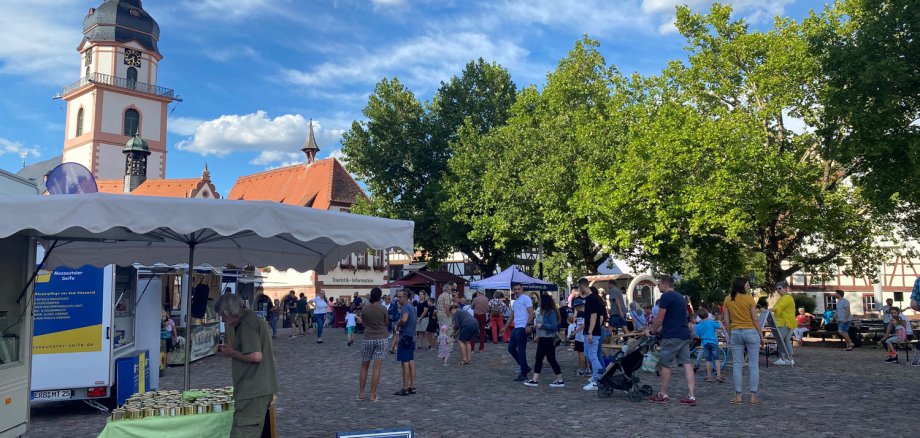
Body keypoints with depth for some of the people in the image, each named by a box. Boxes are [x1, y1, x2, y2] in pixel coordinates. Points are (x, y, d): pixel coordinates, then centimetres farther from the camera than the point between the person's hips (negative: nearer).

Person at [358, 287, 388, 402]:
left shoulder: (364, 309, -5)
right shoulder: (383, 309, -9)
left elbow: (363, 323, 9)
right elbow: (386, 324, 3)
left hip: (368, 339, 1)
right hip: (381, 339, -1)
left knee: (364, 367, 15)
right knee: (377, 368, 0)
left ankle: (361, 394, 19)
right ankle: (373, 395, 1)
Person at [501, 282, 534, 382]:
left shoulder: (526, 299, -7)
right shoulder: (515, 302, 19)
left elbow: (531, 313, -15)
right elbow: (512, 316, 26)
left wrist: (528, 325, -26)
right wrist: (505, 327, 24)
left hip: (522, 328, -9)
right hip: (516, 328, 9)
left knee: (521, 351, -5)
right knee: (511, 348, 12)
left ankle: (523, 374, 3)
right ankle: (525, 367, 21)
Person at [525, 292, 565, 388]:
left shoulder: (551, 312, -16)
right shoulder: (543, 312, 11)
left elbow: (554, 326, -23)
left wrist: (541, 326, -22)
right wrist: (538, 335, 14)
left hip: (548, 340, -10)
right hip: (542, 339, 10)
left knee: (551, 359, -2)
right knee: (538, 359, 10)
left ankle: (560, 381, 8)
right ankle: (535, 380, 14)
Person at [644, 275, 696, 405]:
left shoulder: (666, 296, -9)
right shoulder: (680, 297, 19)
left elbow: (660, 319, -10)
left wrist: (651, 330, 5)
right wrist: (658, 329, 25)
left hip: (671, 336, -8)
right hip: (684, 336, 8)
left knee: (666, 365, 3)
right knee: (687, 364, 3)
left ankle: (663, 395, 11)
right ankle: (691, 396, 0)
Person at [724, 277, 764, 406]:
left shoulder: (728, 299, 3)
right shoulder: (749, 299, -8)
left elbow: (727, 321, 4)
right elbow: (755, 319, -7)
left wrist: (729, 335, 12)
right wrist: (761, 336, 1)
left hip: (735, 333, 3)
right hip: (750, 332, -3)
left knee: (737, 365, 6)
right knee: (753, 365, 3)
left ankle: (738, 396, 7)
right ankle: (753, 397, 3)